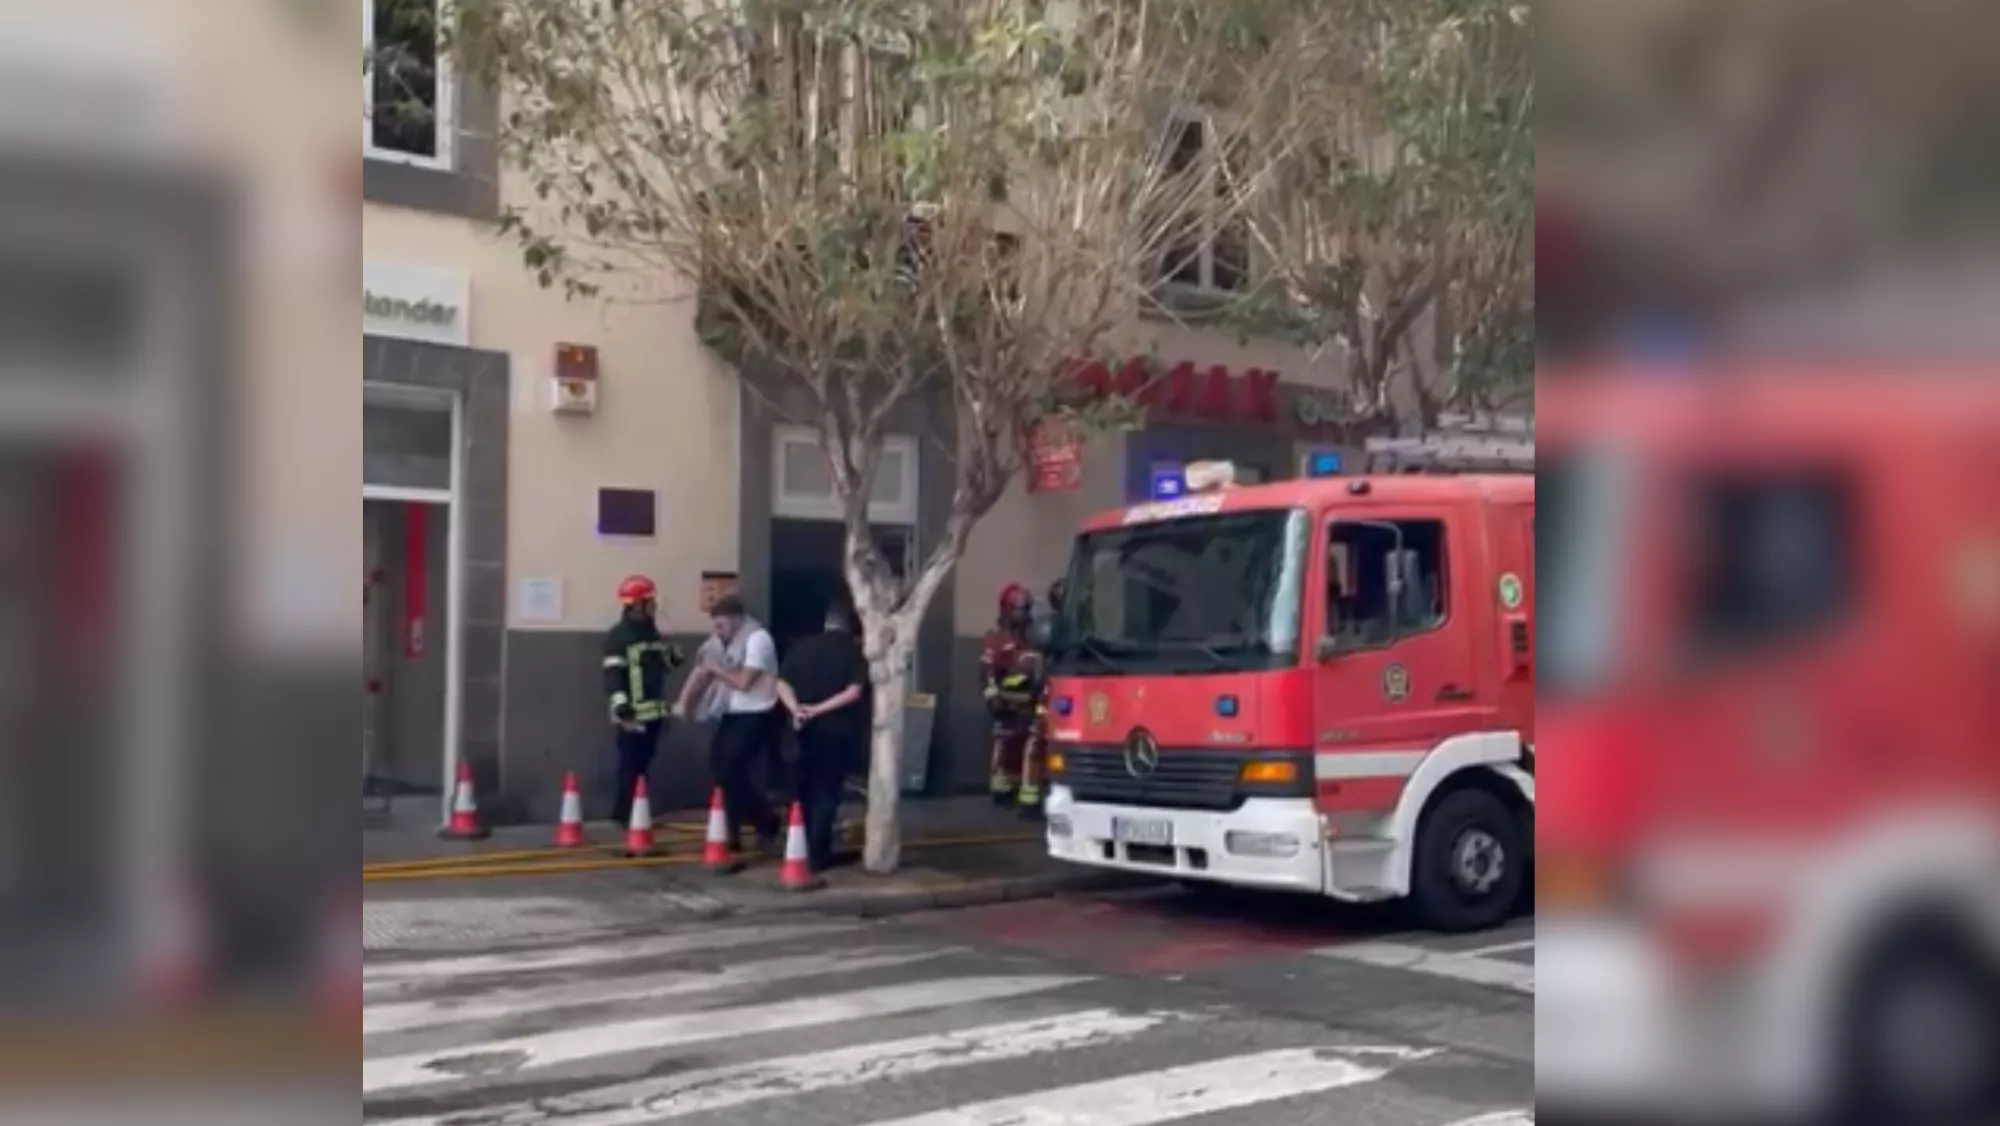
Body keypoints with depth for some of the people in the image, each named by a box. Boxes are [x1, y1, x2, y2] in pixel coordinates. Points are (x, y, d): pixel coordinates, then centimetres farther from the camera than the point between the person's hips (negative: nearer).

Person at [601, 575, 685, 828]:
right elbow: (613, 674, -17)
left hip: (654, 711, 8)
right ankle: (623, 815, -5)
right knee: (631, 765, -10)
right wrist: (619, 703, -28)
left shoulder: (653, 632, 17)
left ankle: (631, 814, 20)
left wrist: (675, 657, 8)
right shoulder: (618, 636, -10)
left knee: (643, 765, 12)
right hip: (633, 714, -8)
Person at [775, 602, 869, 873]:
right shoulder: (854, 650, -2)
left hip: (807, 729, 3)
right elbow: (854, 691, -16)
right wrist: (819, 709, -16)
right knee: (827, 792, 3)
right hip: (837, 730, -3)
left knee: (805, 790, 17)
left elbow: (782, 684, -2)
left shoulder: (803, 646, 8)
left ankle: (804, 848, 24)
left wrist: (795, 709, -13)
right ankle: (818, 854, 1)